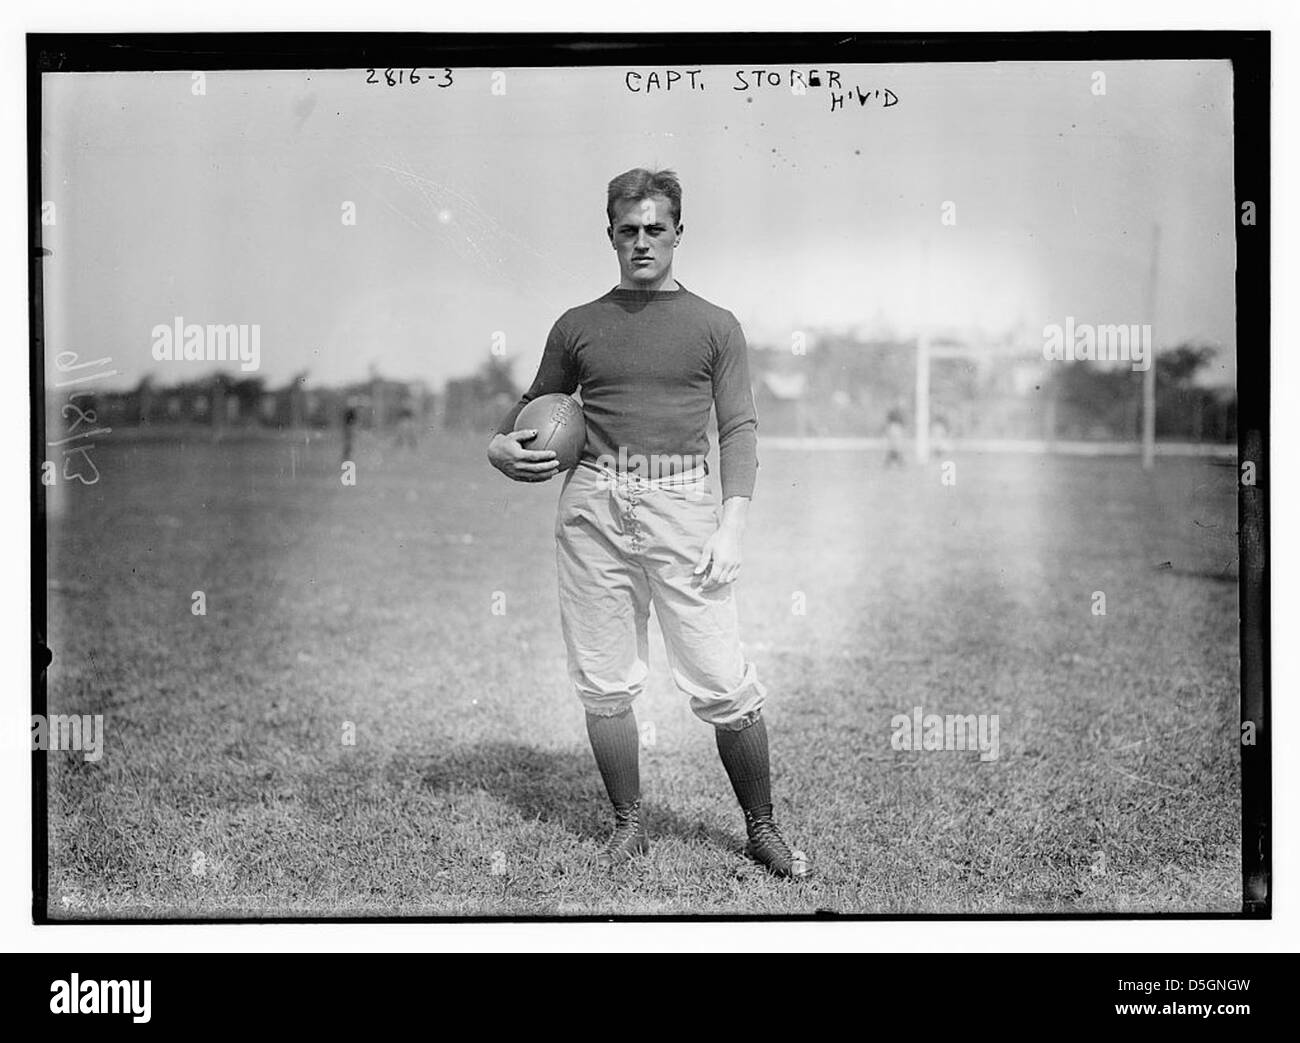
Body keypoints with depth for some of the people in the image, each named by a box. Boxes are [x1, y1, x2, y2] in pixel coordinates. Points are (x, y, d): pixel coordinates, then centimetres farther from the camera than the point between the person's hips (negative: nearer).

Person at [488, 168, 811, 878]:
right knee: (603, 684, 4)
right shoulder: (577, 326, 13)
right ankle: (628, 825, 19)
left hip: (681, 501, -2)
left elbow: (738, 429, 4)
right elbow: (536, 402, 25)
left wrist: (732, 525, -7)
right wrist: (499, 444, 3)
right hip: (593, 506, 2)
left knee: (723, 685, -5)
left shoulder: (715, 327, 9)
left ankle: (761, 830, 9)